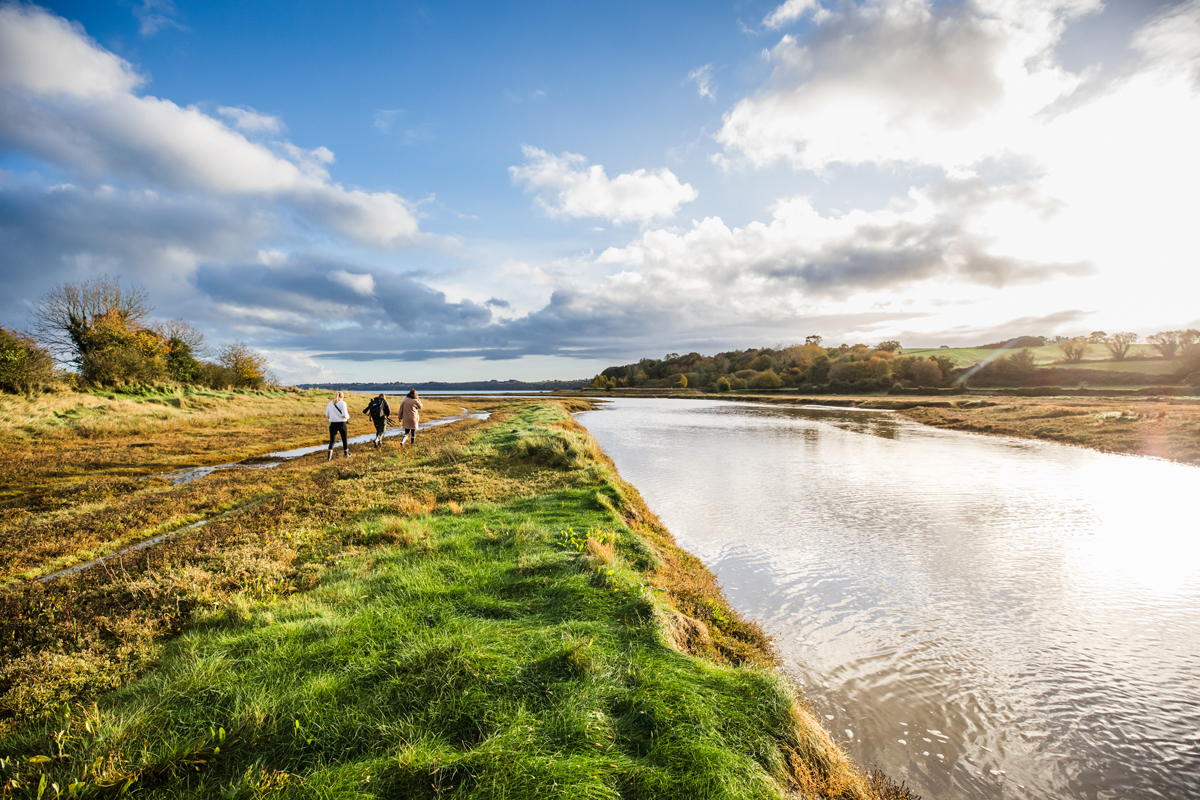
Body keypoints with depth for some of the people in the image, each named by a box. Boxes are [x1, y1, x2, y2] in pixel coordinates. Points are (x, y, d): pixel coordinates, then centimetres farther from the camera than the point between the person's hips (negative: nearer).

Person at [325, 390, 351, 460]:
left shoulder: (330, 403, 4)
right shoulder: (342, 403, -9)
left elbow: (327, 414, 8)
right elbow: (344, 414, -16)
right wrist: (348, 416, 6)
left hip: (333, 424, 3)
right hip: (341, 423, -3)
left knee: (332, 440, 3)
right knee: (344, 439, 15)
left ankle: (329, 456, -10)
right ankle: (346, 454, 29)